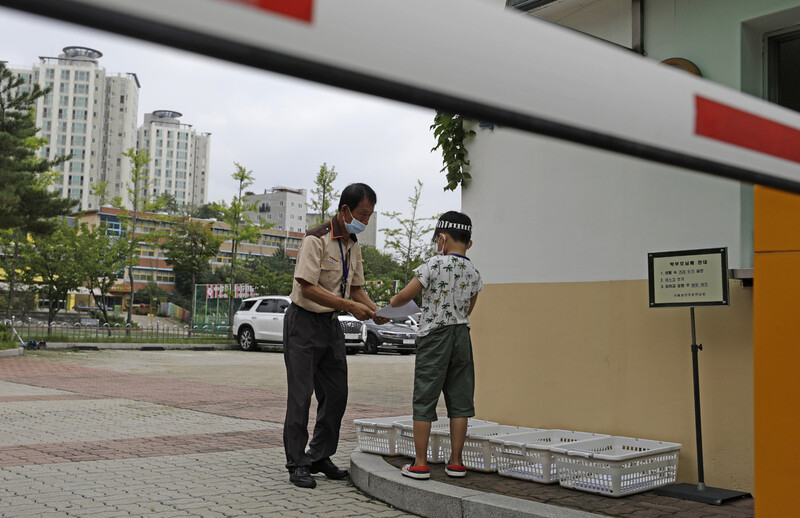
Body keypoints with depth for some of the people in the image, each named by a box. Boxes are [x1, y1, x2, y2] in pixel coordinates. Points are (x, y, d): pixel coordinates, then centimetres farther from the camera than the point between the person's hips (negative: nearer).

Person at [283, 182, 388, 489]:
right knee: (301, 395, -4)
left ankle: (320, 456, 23)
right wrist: (351, 306, -28)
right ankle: (296, 464, 6)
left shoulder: (352, 245, 9)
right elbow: (308, 288, -24)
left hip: (331, 324, 8)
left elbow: (356, 288, 15)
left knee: (336, 393, 9)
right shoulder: (316, 240, -17)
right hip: (304, 322, -8)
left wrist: (374, 311, -5)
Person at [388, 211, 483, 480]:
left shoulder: (434, 264, -11)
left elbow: (405, 296, -10)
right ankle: (455, 462, 15)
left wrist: (393, 302, 11)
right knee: (459, 399, 9)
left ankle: (420, 463, 6)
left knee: (424, 400, 3)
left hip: (434, 337, -5)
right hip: (462, 336, 5)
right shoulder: (473, 272, 5)